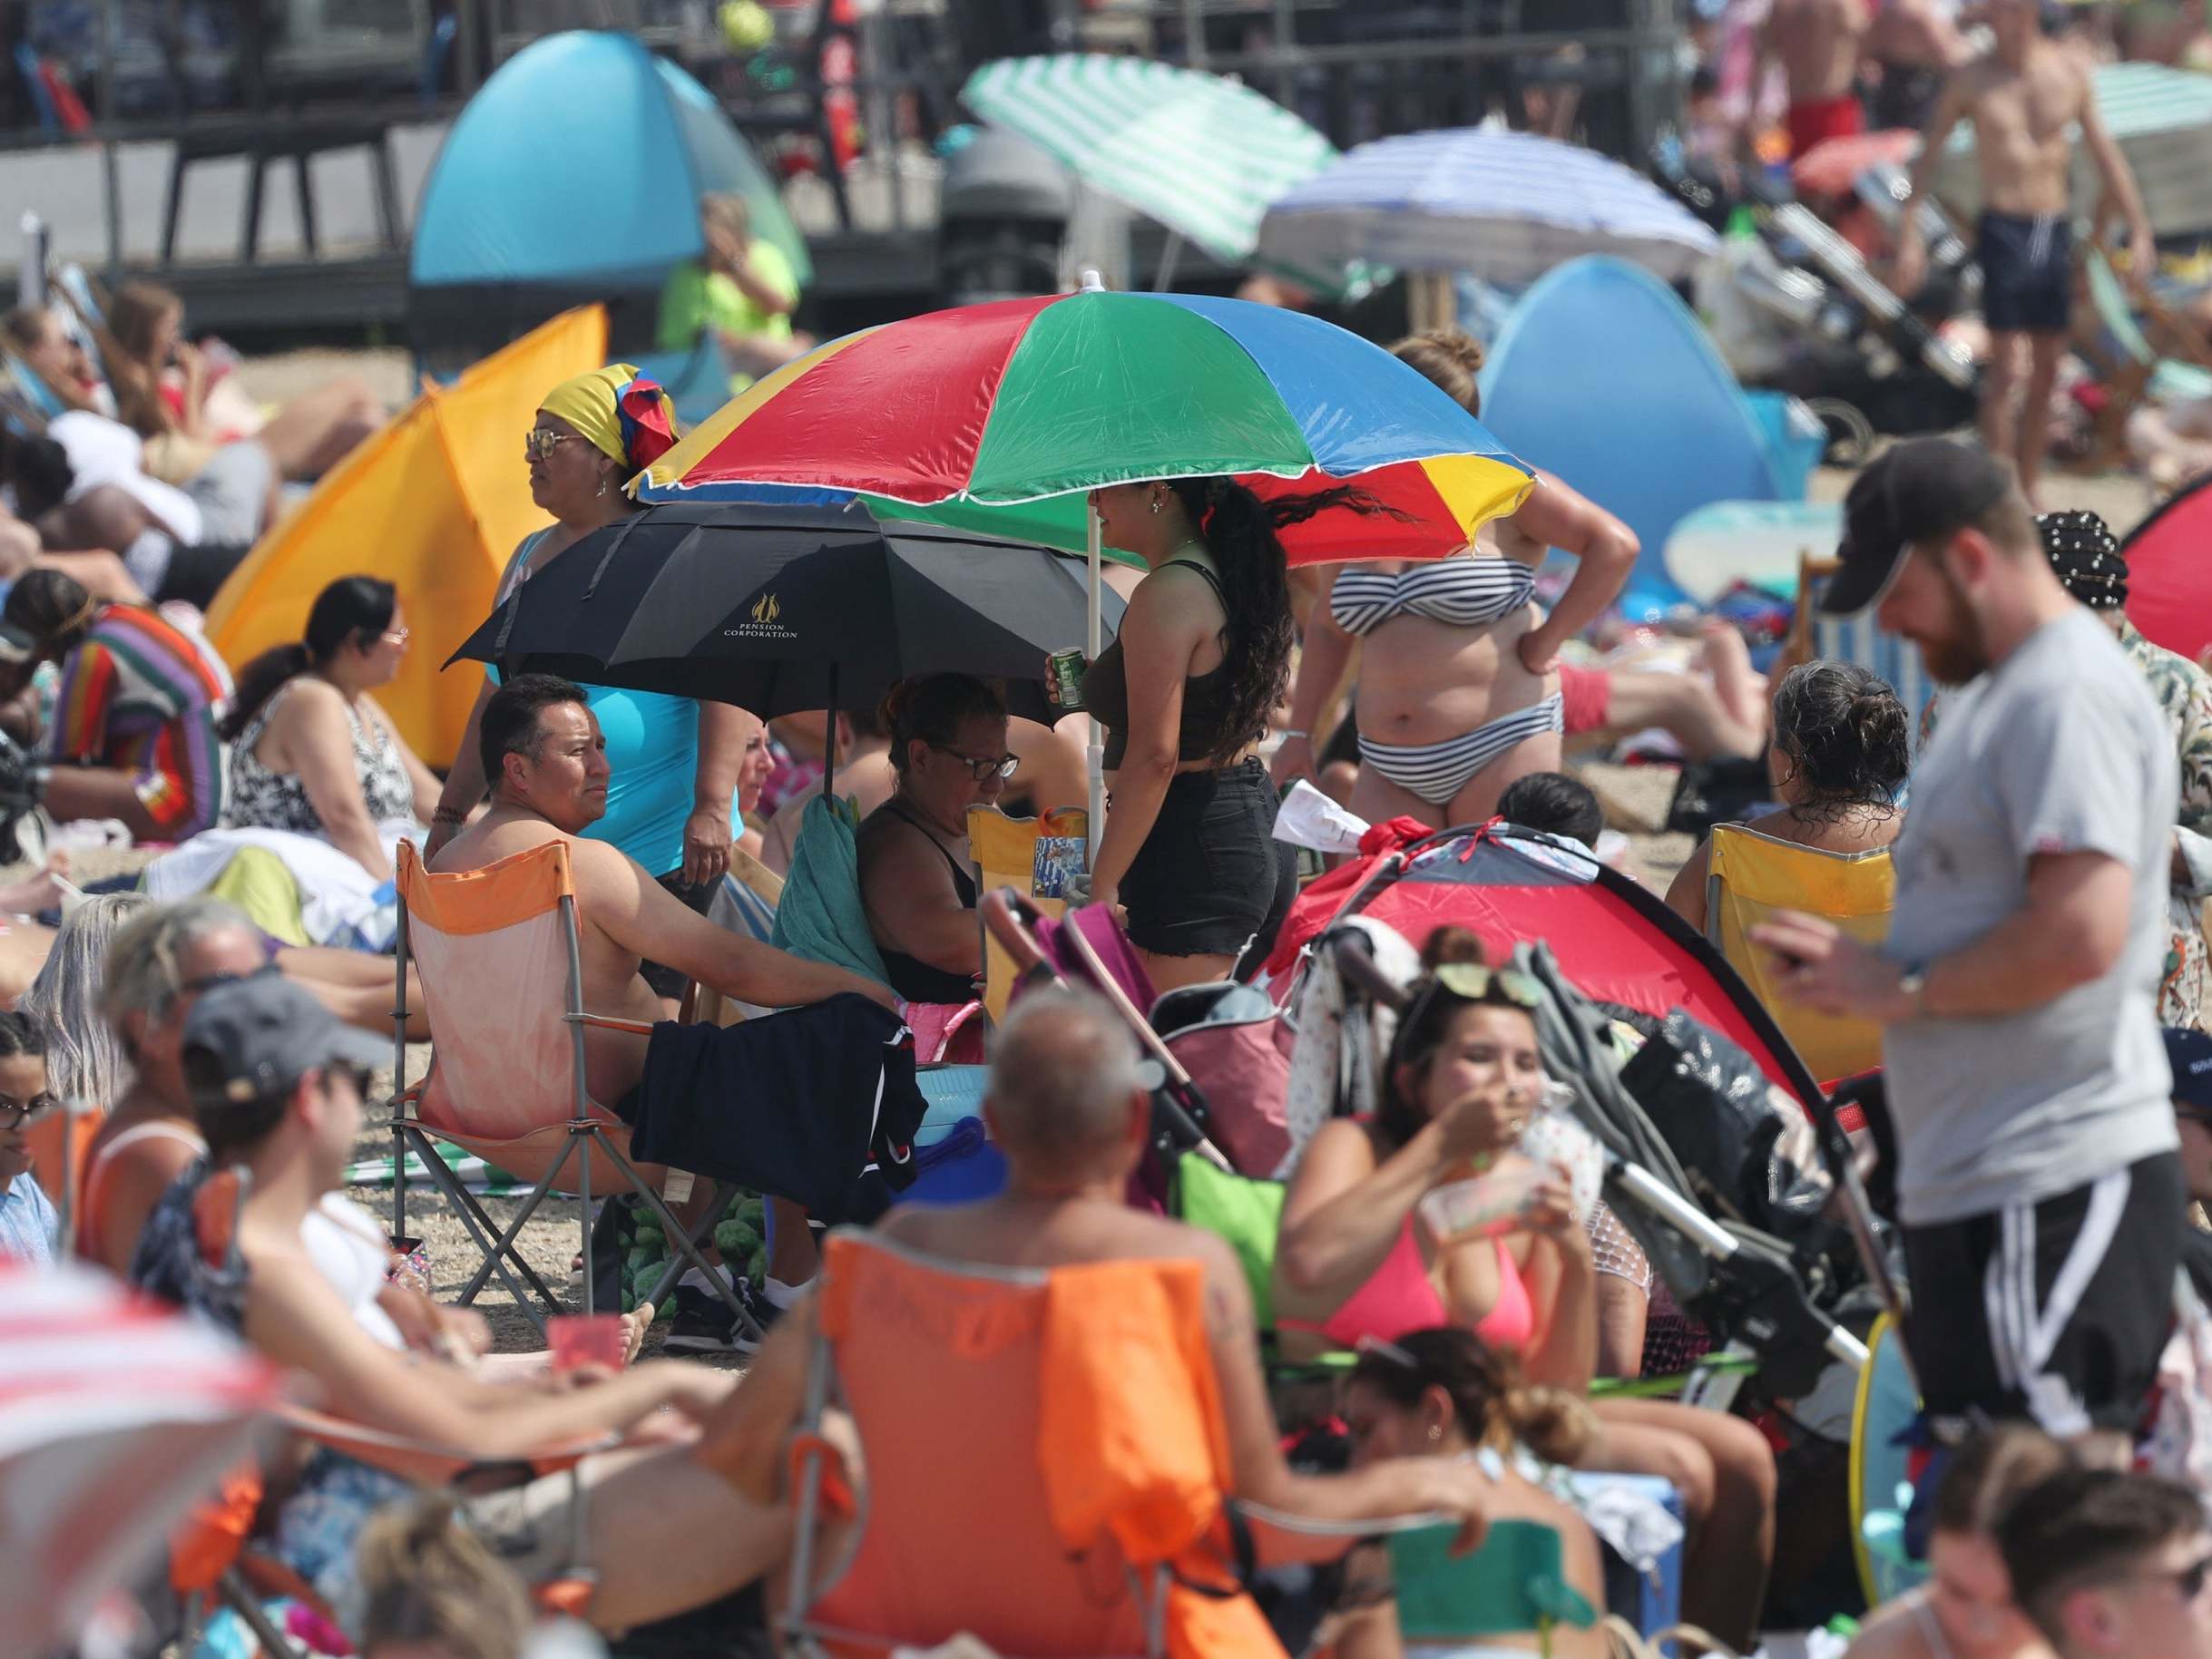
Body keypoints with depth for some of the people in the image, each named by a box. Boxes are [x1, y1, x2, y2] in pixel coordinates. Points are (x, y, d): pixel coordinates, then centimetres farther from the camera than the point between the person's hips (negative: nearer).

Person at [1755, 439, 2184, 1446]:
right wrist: (1864, 970, 8)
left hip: (2053, 1183, -11)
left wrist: (1900, 990, -13)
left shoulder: (2068, 696, -14)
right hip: (1976, 1177, 11)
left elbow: (2080, 933, -24)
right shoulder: (1999, 694, 19)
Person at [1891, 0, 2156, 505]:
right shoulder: (1971, 80, -3)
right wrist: (1908, 233, -5)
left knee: (2047, 371, 8)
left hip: (2055, 230, 4)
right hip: (2004, 230, -4)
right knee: (2005, 370, -8)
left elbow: (2106, 155, 10)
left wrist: (2139, 230, 8)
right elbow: (1926, 156, 2)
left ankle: (2028, 492, 18)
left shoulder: (2069, 71, 5)